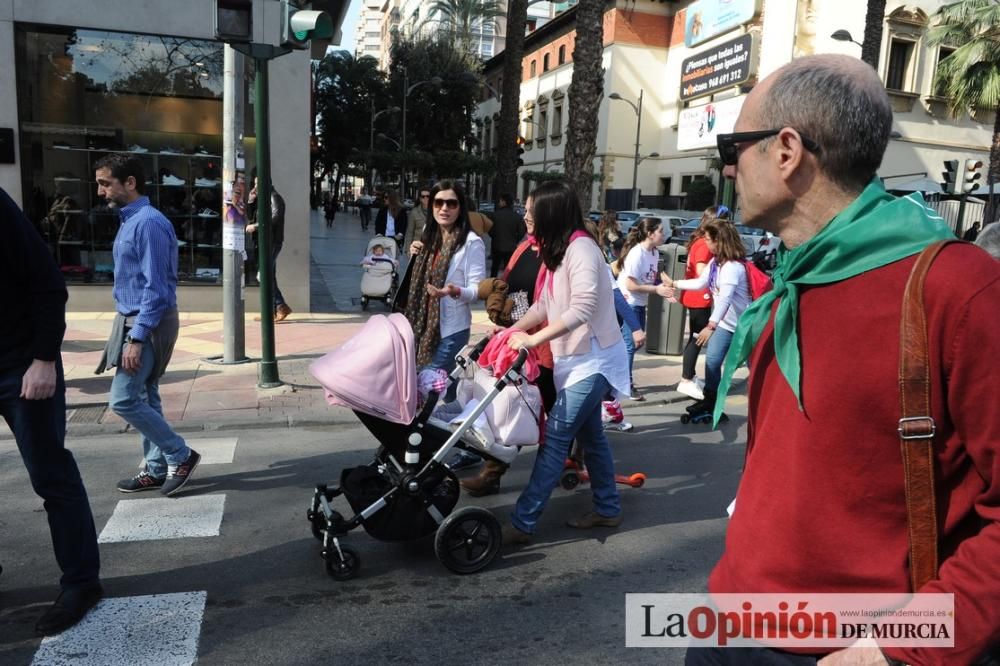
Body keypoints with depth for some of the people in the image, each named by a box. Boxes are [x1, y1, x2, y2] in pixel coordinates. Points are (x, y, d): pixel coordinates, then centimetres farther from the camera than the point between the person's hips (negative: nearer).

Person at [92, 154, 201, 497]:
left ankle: (181, 456, 4)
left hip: (148, 323, -10)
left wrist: (136, 339, -24)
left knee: (123, 400, -8)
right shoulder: (130, 220, 13)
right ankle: (157, 469, 22)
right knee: (144, 398, 13)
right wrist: (131, 331, 18)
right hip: (134, 320, 10)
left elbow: (154, 287, -22)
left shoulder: (148, 223, -18)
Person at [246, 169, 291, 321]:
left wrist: (255, 226, -22)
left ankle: (271, 311, -6)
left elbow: (275, 218, -22)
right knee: (269, 276, 9)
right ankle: (281, 307, 13)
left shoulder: (275, 197, -9)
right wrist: (250, 201, 6)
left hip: (272, 241, -9)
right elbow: (250, 216, 21)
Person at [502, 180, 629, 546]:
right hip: (575, 358, 10)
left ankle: (522, 524, -4)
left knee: (555, 438, -9)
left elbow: (583, 308, -28)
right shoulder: (557, 250, 11)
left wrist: (534, 339, -29)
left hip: (592, 359, -10)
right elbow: (545, 304, 12)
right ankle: (607, 509, 29)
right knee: (590, 434, 16)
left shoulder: (581, 248, -18)